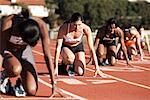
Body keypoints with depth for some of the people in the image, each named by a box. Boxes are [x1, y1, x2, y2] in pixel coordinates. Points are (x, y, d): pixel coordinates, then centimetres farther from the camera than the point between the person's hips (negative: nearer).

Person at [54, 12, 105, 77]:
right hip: (65, 47, -2)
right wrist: (56, 67, -37)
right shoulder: (64, 28, -34)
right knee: (71, 58, -37)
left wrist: (97, 68, -26)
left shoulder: (86, 29, -28)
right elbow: (58, 47, -32)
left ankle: (72, 66, 20)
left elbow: (92, 49, -23)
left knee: (80, 72, -15)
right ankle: (65, 63, -1)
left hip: (78, 47, 2)